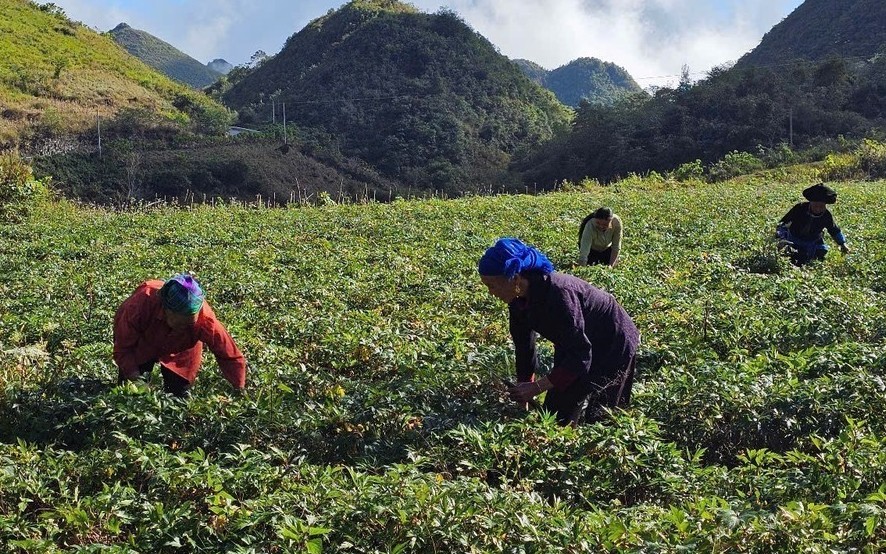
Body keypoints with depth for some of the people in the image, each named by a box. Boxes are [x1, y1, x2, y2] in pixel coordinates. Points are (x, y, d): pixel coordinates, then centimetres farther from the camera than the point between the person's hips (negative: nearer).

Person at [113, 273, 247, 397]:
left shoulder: (205, 319, -41)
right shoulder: (142, 303, -42)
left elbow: (232, 356, -31)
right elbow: (123, 346, -25)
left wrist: (240, 390, -32)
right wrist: (133, 374, -35)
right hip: (140, 344, 0)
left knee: (180, 393, -3)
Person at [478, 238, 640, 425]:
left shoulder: (557, 294, -37)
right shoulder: (519, 299, -12)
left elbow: (580, 355, -35)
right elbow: (523, 345, 0)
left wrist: (537, 387, -35)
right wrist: (524, 393, -2)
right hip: (576, 346, 8)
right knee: (552, 411, 8)